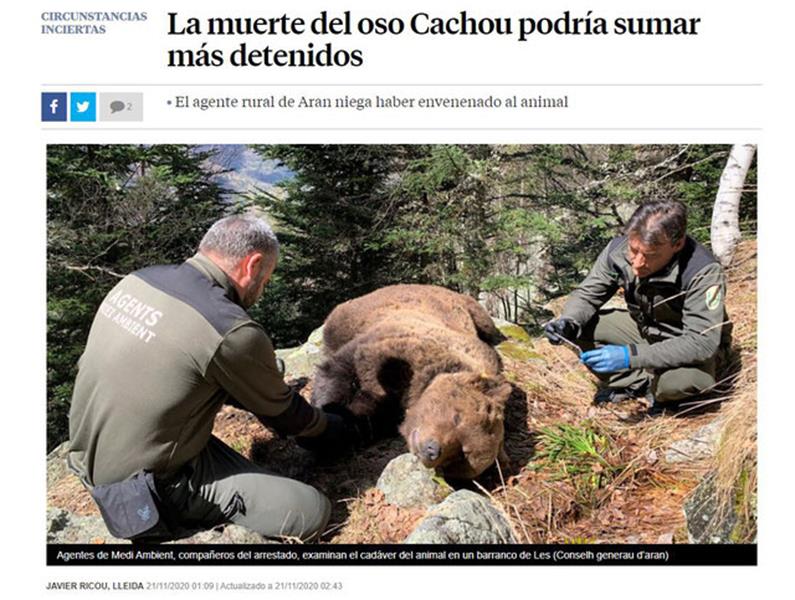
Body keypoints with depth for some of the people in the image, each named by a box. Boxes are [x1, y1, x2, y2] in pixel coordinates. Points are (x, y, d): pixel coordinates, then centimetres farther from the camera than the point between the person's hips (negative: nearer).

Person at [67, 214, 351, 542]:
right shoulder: (233, 332, -25)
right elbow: (279, 410, -6)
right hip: (151, 489, -8)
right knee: (313, 512, -8)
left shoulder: (137, 280, -2)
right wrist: (330, 430, 15)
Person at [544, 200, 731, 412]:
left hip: (686, 344, -4)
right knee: (578, 325, -17)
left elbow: (702, 343, -36)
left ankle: (659, 393, 0)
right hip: (643, 329, 5)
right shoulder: (618, 249, -21)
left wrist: (631, 356, -44)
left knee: (688, 378, -38)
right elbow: (587, 295, -8)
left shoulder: (704, 272, -33)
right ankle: (638, 383, 0)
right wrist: (568, 323, -31)